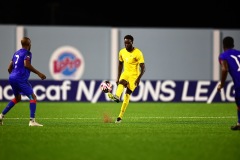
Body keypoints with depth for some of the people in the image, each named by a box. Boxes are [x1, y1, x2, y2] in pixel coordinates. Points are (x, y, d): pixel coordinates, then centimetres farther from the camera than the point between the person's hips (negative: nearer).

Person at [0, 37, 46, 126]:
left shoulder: (16, 53, 19)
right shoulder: (27, 53, -4)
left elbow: (9, 68, 21)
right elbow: (26, 64, -22)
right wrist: (38, 73, -19)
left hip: (12, 78, 9)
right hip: (20, 79, -9)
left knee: (17, 98, 28)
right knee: (33, 97, -7)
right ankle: (32, 121, -19)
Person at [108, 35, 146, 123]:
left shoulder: (138, 53, -15)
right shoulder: (122, 52, 2)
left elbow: (143, 68, -16)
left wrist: (139, 78, -29)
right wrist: (118, 77, 13)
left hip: (134, 75, -4)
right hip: (125, 73, 4)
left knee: (127, 95, -11)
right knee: (121, 83, -30)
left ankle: (120, 117, -8)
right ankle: (117, 97, -61)